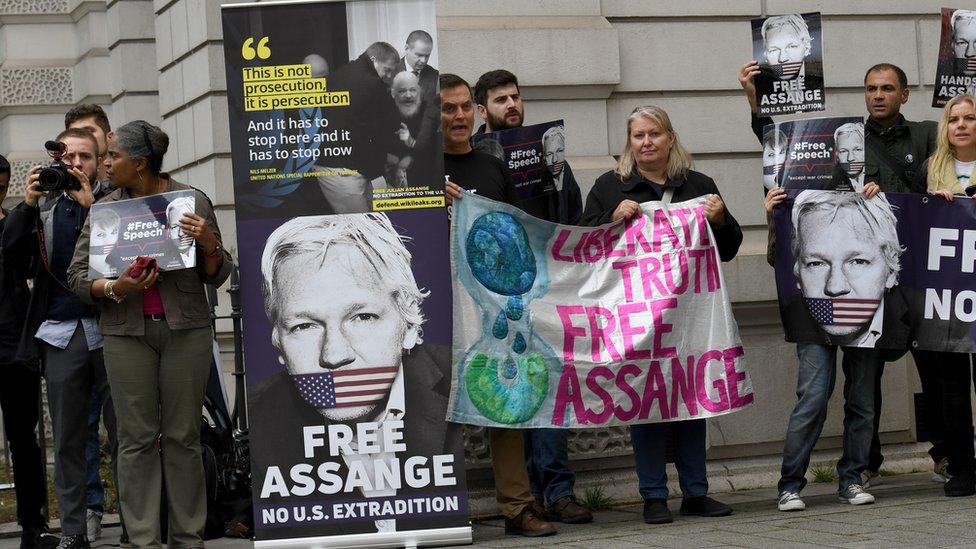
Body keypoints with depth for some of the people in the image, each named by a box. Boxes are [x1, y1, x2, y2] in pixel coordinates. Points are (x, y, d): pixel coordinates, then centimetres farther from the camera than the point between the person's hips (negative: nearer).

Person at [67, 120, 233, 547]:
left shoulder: (192, 201, 4)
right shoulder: (105, 210, 7)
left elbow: (217, 275, 8)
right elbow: (77, 275, 6)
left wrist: (209, 245, -13)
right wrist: (115, 289, -13)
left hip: (185, 329, -1)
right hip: (127, 333, 1)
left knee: (183, 436, 2)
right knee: (137, 439, 0)